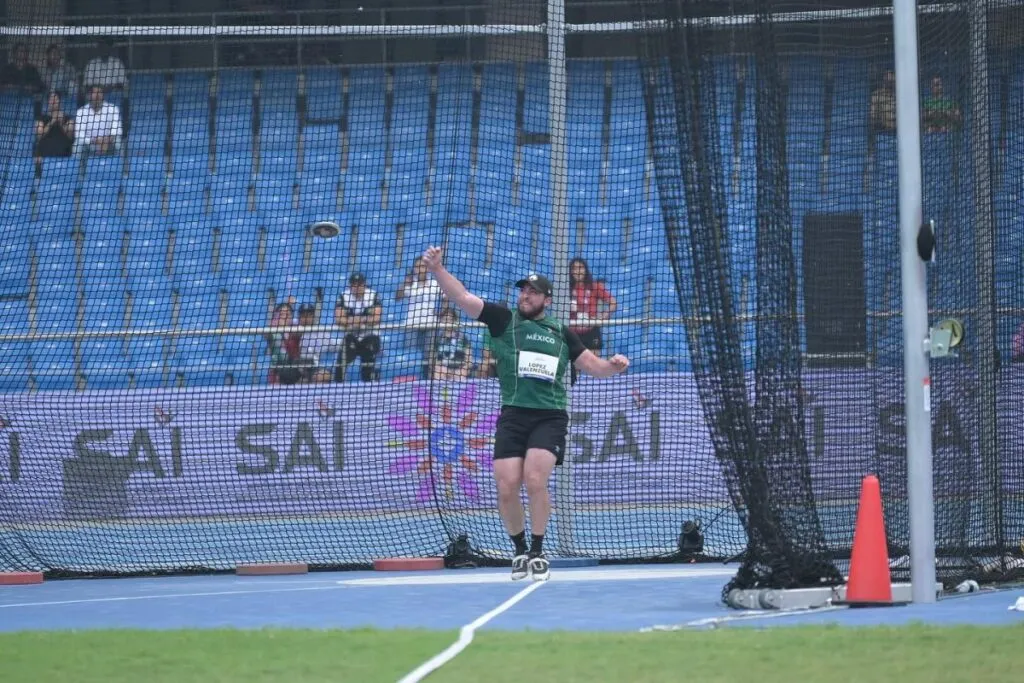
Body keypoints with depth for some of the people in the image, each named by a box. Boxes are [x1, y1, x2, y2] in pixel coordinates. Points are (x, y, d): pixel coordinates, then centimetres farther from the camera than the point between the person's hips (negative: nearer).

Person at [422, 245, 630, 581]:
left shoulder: (562, 334, 16)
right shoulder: (503, 319, 10)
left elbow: (593, 365, 21)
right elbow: (462, 297, 1)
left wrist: (613, 365, -1)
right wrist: (437, 270, -12)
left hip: (550, 417, 0)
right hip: (513, 415, 0)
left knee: (535, 479, -20)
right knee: (506, 488, -7)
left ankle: (538, 553, -4)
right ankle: (520, 552, 16)